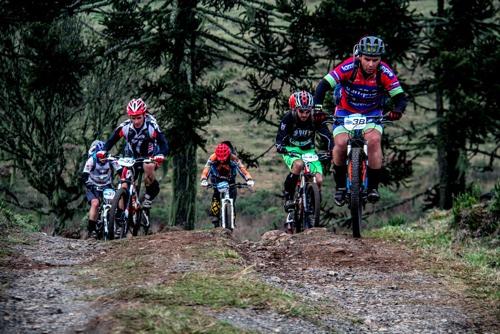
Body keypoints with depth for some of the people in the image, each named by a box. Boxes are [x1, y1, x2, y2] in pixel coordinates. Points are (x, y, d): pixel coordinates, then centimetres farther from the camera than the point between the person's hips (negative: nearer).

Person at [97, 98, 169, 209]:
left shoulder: (152, 126, -27)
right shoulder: (124, 127, -21)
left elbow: (164, 144, -33)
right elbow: (111, 141, -18)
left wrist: (160, 155, -55)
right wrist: (103, 151, -39)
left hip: (149, 156, -3)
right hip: (131, 157, 3)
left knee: (148, 167, -36)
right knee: (125, 186, -9)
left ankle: (149, 196, -16)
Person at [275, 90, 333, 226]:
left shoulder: (316, 119, -17)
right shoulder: (288, 118, -21)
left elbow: (327, 137, -23)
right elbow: (280, 138, -28)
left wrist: (332, 150, -42)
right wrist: (280, 147, -51)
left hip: (309, 150, 2)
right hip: (291, 150, -2)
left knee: (319, 180, -17)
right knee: (298, 165, -37)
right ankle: (288, 197, -21)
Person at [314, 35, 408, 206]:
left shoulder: (385, 73, -23)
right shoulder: (349, 67, -27)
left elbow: (400, 97, -20)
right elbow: (323, 85, -28)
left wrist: (397, 110, -43)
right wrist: (317, 107, -43)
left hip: (372, 113, 0)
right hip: (345, 111, 0)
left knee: (374, 140, -27)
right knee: (341, 144, -22)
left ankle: (373, 187, -17)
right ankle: (340, 185, 1)